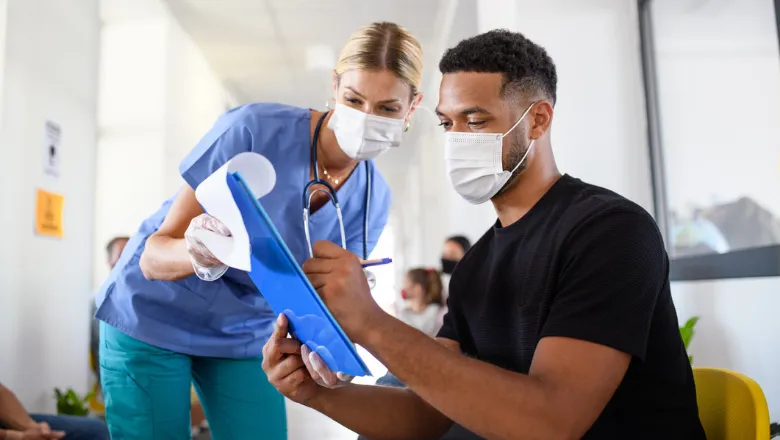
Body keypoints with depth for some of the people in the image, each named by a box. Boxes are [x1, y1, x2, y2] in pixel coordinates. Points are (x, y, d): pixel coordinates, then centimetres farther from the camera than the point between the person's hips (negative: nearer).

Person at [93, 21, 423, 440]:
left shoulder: (372, 200, -11)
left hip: (244, 338, 4)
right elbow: (153, 256, -22)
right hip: (153, 318, -3)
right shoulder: (254, 128, -25)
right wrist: (197, 255, -45)